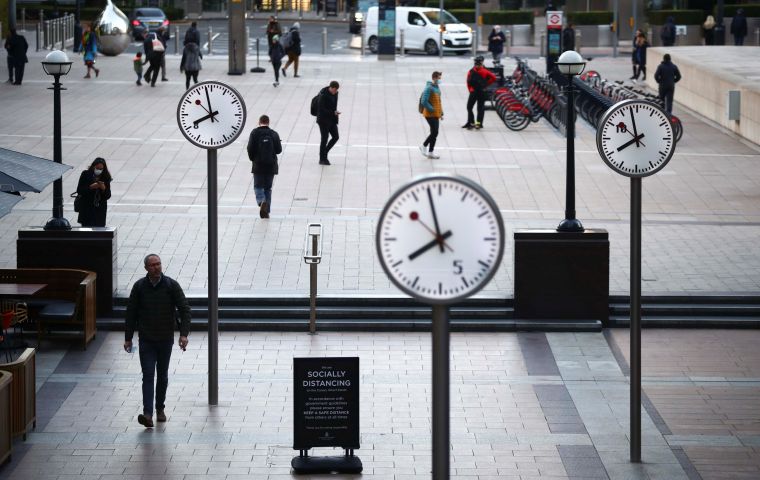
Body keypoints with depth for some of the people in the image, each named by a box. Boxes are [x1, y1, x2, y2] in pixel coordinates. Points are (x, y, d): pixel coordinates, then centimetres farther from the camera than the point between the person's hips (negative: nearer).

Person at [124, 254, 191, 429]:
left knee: (162, 376, 12)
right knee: (148, 376, -11)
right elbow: (131, 313, 4)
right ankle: (147, 413, -20)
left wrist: (184, 334, -14)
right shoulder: (139, 287, -3)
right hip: (146, 340, -1)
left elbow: (185, 309, -3)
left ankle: (160, 409, 29)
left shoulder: (171, 285, -4)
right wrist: (128, 338, 4)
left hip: (165, 339, 1)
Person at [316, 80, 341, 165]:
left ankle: (324, 153, 23)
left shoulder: (335, 93, 3)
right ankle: (322, 159, 12)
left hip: (332, 119, 8)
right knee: (324, 139, 0)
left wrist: (335, 113, 3)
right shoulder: (323, 95, -21)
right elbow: (321, 109, -22)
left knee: (336, 137, 7)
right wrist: (333, 112, -27)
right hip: (323, 120, -8)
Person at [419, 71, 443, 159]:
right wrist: (432, 109, -17)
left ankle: (430, 153, 14)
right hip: (430, 114, -9)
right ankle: (424, 146, 7)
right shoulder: (429, 88, -16)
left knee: (434, 133, 9)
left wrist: (441, 113, 17)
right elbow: (424, 102, -21)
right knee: (434, 132, -11)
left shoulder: (437, 87, 13)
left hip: (436, 115, 9)